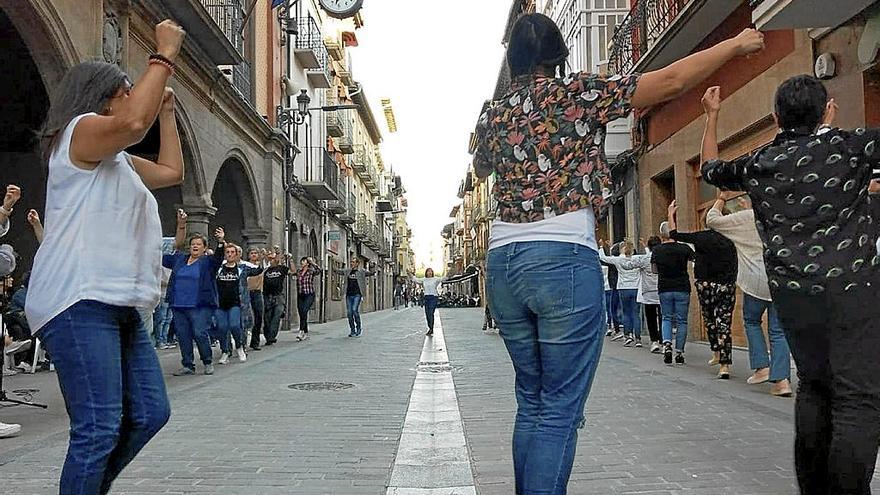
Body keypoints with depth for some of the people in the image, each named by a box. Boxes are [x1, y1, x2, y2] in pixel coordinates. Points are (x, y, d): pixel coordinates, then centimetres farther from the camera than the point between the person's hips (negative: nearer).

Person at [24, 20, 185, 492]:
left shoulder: (116, 158, 28)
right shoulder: (80, 130, -2)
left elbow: (171, 171, 33)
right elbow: (134, 123, -23)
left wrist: (166, 110, 32)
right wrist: (164, 55, -13)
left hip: (117, 304, 10)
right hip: (78, 302, -10)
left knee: (149, 414, 10)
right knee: (99, 429, -13)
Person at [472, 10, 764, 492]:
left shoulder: (491, 114, 14)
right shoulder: (573, 93, 0)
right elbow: (670, 82, 1)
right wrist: (736, 44, 15)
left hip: (503, 262, 6)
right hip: (564, 259, -6)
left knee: (531, 402, 17)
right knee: (560, 411, -1)